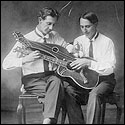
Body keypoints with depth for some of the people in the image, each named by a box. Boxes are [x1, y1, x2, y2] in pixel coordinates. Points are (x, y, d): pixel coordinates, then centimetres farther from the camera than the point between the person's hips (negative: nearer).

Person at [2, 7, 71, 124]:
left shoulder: (55, 36, 10)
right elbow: (6, 64, -10)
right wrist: (26, 59, -28)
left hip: (51, 76, 4)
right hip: (32, 79, -3)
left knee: (56, 81, -34)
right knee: (56, 91, -32)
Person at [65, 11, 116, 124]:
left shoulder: (107, 42, -5)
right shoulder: (78, 41, 7)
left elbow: (110, 68, -15)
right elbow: (72, 66, 6)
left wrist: (89, 63, -25)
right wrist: (75, 54, -15)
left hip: (104, 80, -3)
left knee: (94, 94, -36)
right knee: (69, 90, -27)